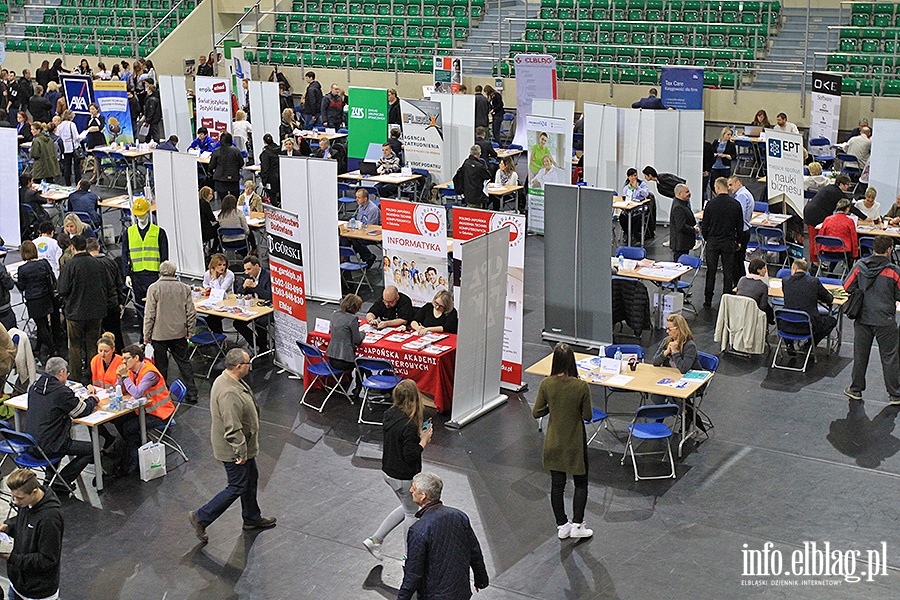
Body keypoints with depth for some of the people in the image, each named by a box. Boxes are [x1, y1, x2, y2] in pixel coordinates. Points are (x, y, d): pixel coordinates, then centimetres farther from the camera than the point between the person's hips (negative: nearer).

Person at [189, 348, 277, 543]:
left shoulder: (226, 380, 1)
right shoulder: (229, 393, -34)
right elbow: (232, 429, -32)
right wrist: (241, 451, -22)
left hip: (244, 447, 10)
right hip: (233, 450, -10)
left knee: (251, 479, 22)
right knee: (237, 488, 2)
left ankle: (252, 519, 39)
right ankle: (201, 517, 12)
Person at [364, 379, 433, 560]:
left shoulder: (389, 414, -5)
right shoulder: (409, 426, -30)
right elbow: (411, 457, -26)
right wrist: (424, 440, -13)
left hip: (388, 472, 8)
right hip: (404, 478, -8)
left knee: (407, 508, 27)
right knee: (412, 513, 15)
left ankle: (375, 539, 26)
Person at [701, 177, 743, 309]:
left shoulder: (711, 204, -10)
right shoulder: (735, 204, -6)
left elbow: (705, 225, -4)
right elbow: (740, 226, 2)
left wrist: (706, 238, 13)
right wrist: (737, 241, 16)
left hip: (713, 242, 0)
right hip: (729, 242, 0)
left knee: (711, 271, 9)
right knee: (728, 272, 8)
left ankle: (708, 301, 12)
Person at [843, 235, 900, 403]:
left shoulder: (860, 267, -6)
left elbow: (847, 287, -1)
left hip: (862, 318, 3)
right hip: (885, 321, -3)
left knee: (860, 354, 14)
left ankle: (856, 389, 23)